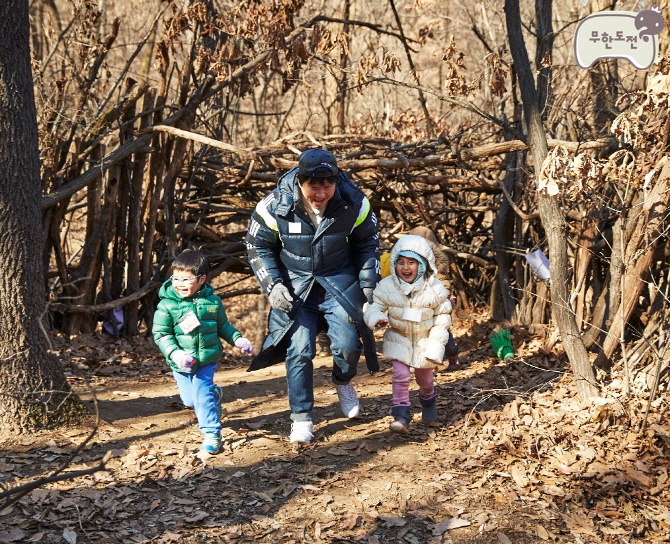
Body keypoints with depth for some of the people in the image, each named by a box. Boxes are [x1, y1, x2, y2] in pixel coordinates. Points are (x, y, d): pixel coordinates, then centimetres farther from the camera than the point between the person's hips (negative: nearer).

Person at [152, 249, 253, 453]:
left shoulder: (213, 301, -4)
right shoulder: (167, 305, -12)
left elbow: (222, 325, 11)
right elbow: (161, 334, -10)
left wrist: (238, 339, 0)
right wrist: (174, 354, -23)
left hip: (207, 359, -1)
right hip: (182, 364, 1)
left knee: (202, 393, -12)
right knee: (190, 399, 9)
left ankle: (212, 433, -1)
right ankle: (214, 394, 42)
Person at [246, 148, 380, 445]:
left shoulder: (354, 203, -15)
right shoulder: (275, 206, -19)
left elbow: (368, 243, 3)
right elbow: (258, 247, -4)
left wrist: (369, 284, -1)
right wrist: (273, 286, -13)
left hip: (339, 281, 1)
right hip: (295, 284, 0)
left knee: (347, 345, -10)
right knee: (299, 350, -9)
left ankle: (343, 382, 26)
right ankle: (301, 418, 8)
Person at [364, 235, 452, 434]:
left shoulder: (434, 288, -17)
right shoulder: (387, 286, -16)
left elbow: (443, 316, -8)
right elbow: (375, 307, -8)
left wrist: (435, 343, -14)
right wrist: (377, 318, -33)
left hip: (425, 340, 1)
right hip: (399, 337, 0)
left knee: (424, 377, 18)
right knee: (400, 375, -16)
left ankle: (428, 400, 50)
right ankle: (401, 415, -9)